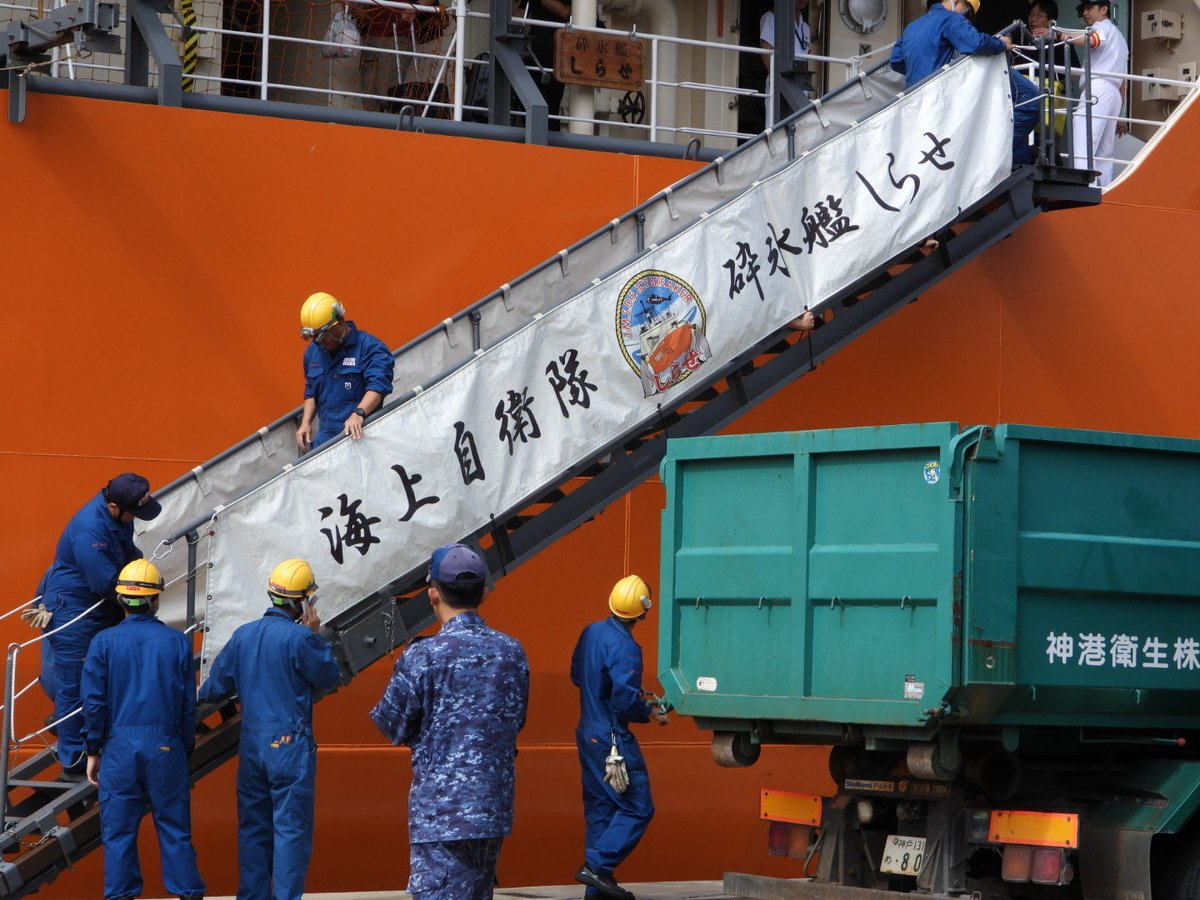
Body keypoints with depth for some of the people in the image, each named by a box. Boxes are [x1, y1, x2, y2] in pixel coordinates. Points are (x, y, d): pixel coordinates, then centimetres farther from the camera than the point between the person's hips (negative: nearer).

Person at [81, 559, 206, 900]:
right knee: (174, 827, 7)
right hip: (166, 747, 1)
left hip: (119, 747, -1)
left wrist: (94, 751, 7)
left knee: (118, 832, 6)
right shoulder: (177, 642, 0)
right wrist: (186, 750, 13)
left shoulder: (104, 642, -2)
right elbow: (188, 705, 3)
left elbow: (94, 702, -2)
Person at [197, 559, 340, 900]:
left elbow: (214, 689, 9)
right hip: (290, 744, -6)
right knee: (291, 828, -2)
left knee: (253, 827, 12)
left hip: (251, 745, 6)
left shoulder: (242, 635, 5)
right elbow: (328, 677, 0)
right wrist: (315, 635, 7)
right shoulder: (300, 638, -13)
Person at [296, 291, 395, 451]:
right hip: (325, 435, 6)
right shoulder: (313, 352, 15)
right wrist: (305, 423, 11)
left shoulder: (369, 347, -8)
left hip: (358, 433, -6)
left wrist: (358, 414, -37)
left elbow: (378, 386, -21)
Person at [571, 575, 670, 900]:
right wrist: (649, 712, -4)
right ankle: (597, 866, -10)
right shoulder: (625, 648, -21)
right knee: (637, 808, -2)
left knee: (600, 809, 13)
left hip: (588, 735, 9)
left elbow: (577, 676, 18)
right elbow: (625, 700, -23)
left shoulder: (592, 632, 5)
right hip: (613, 739, -9)